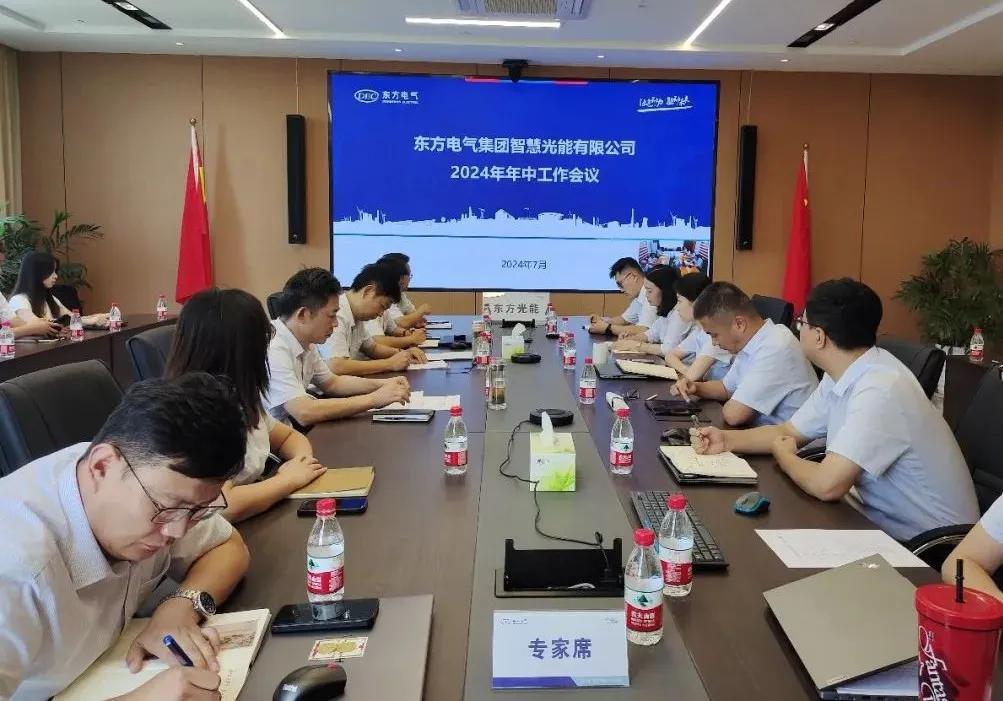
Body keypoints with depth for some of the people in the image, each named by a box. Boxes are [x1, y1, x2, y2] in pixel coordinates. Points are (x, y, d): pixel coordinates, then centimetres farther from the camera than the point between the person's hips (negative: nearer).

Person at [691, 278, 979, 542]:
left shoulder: (880, 391, -29)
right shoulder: (842, 375, 1)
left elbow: (826, 485, -33)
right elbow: (790, 432, 13)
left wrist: (783, 454, -11)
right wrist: (727, 440, -3)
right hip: (885, 523, 7)